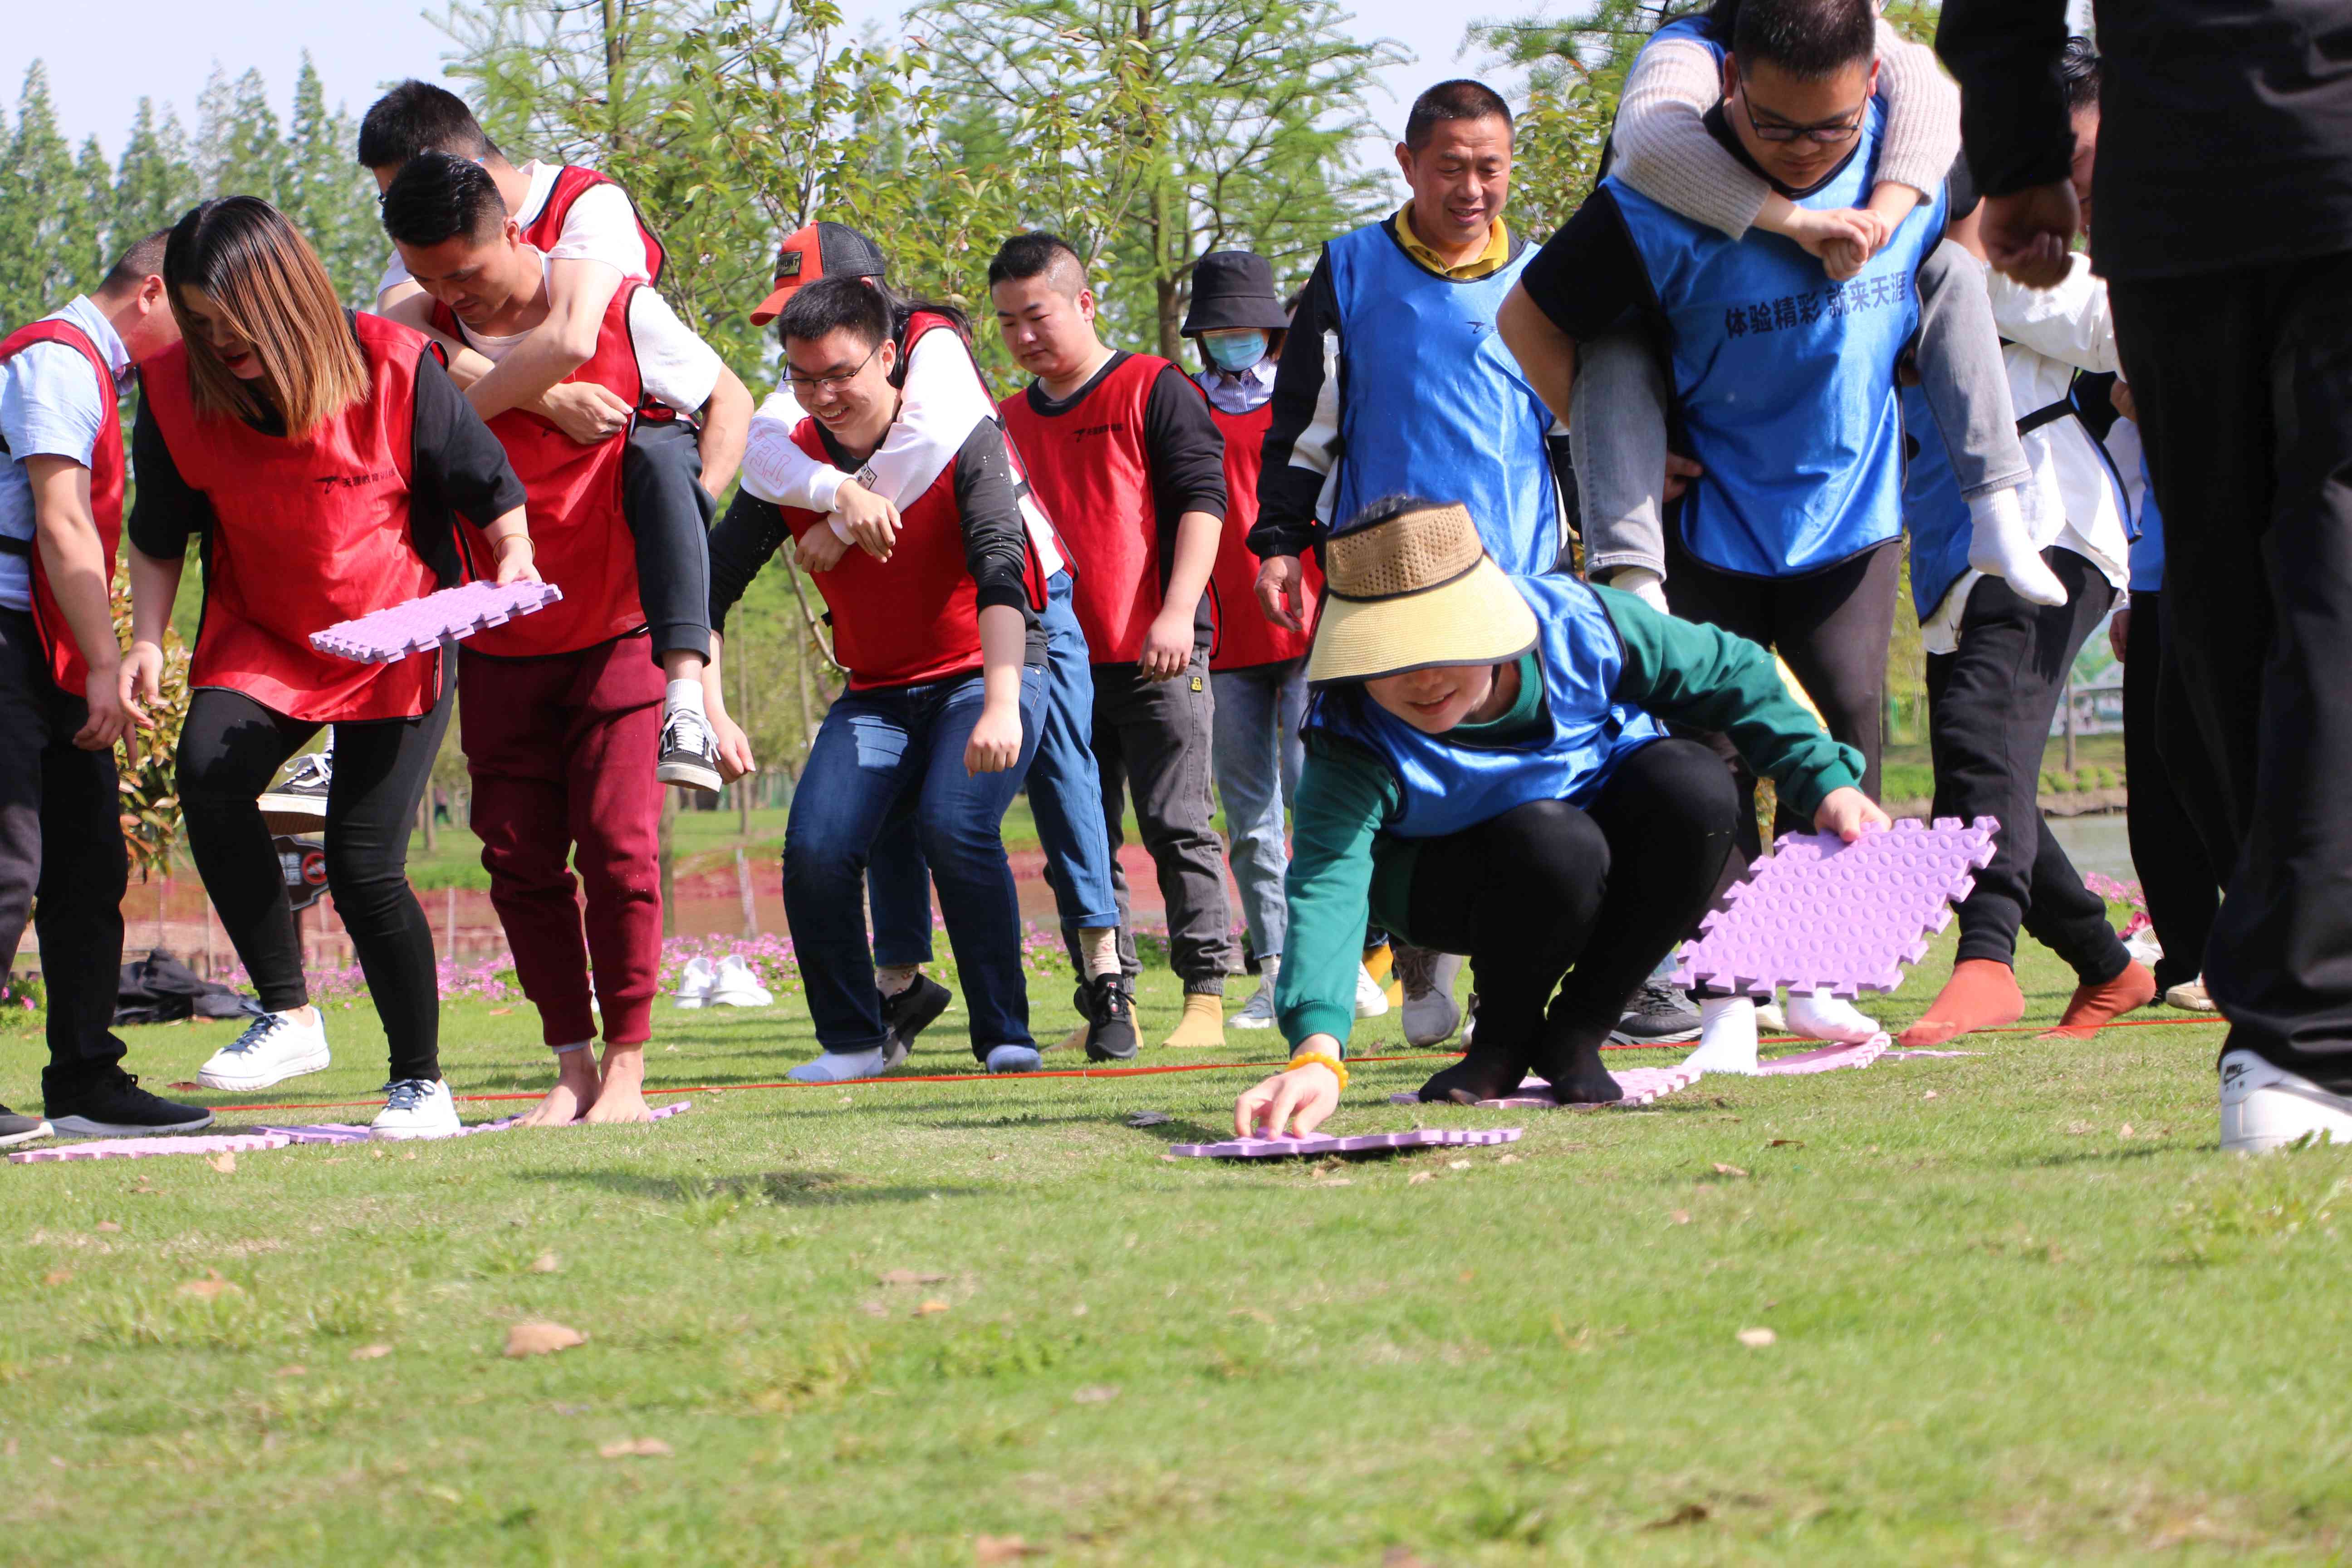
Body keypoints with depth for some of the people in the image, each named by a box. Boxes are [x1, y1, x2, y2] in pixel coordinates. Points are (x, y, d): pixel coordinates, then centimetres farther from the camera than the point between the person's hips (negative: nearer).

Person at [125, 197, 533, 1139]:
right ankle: (289, 1016, -15)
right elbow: (160, 531, 5)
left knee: (364, 863, -12)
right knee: (208, 771, -27)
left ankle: (421, 1080, 8)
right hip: (262, 639, 3)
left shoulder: (394, 368, -17)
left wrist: (514, 555, -21)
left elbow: (485, 479, -3)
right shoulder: (177, 389, -9)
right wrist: (147, 639, -6)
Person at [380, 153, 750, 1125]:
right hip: (498, 642, 3)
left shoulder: (619, 312, -11)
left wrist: (690, 515, -9)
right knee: (518, 854, 2)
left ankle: (627, 1068, -1)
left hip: (617, 629, -3)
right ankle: (571, 1066, 11)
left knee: (617, 842, -8)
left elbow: (728, 400, 4)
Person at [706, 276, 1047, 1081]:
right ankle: (852, 1041, 1)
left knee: (956, 828, -29)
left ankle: (1006, 1036, -16)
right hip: (877, 693, 4)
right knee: (816, 849, -17)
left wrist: (1001, 707, -39)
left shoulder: (962, 439, -16)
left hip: (986, 673, -4)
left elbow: (1001, 572, -27)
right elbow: (709, 589, -2)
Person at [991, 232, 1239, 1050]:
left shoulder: (1155, 390, -1)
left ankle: (1205, 993, -4)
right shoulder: (1010, 420, 16)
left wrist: (1177, 612, -17)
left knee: (1176, 826, -6)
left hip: (1159, 657, -6)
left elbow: (1201, 501, -7)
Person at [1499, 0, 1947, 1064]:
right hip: (1711, 515, -2)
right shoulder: (1661, 205, -24)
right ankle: (1726, 996, 4)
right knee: (1709, 747, -2)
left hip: (1854, 507, 2)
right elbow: (1529, 316, -12)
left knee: (1842, 731, -2)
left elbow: (1957, 246, 13)